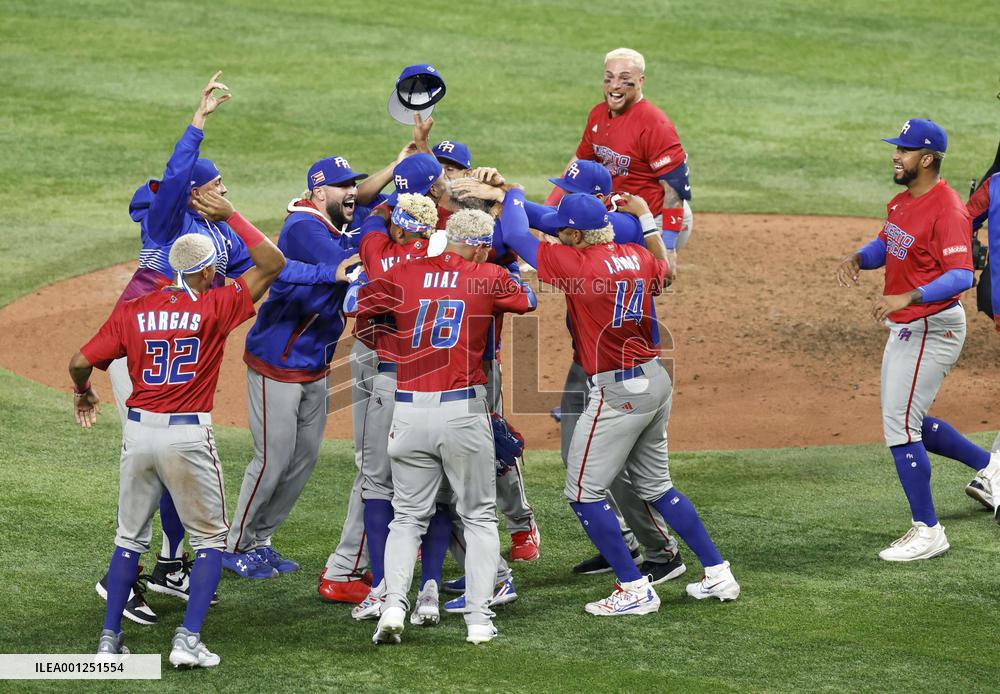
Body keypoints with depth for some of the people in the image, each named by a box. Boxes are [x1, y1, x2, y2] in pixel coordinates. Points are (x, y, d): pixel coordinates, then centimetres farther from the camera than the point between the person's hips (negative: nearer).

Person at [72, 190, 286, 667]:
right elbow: (272, 264, 0)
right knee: (210, 539, 9)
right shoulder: (214, 307, -5)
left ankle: (109, 638, 15)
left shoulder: (131, 312, 3)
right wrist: (230, 216, 5)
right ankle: (188, 640, -4)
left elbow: (80, 362, 0)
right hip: (188, 436, -3)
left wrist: (83, 393, 22)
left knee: (130, 539, 17)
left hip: (138, 432, 3)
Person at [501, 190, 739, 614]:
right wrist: (647, 221, 33)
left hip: (617, 392, -8)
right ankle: (718, 575, 22)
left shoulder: (574, 262, -16)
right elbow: (665, 272, 29)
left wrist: (513, 194, 10)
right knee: (656, 487, 20)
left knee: (584, 494, 0)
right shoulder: (637, 257, 5)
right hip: (656, 381, 8)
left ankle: (635, 590, -2)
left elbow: (514, 235, -8)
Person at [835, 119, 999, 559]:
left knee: (900, 427, -10)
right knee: (906, 422, 21)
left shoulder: (947, 211, -22)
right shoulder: (902, 201, 8)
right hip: (904, 327, 10)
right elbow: (885, 243, 22)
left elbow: (961, 276, -29)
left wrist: (908, 297, -39)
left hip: (932, 330, -10)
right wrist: (857, 259, 0)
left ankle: (927, 531, -2)